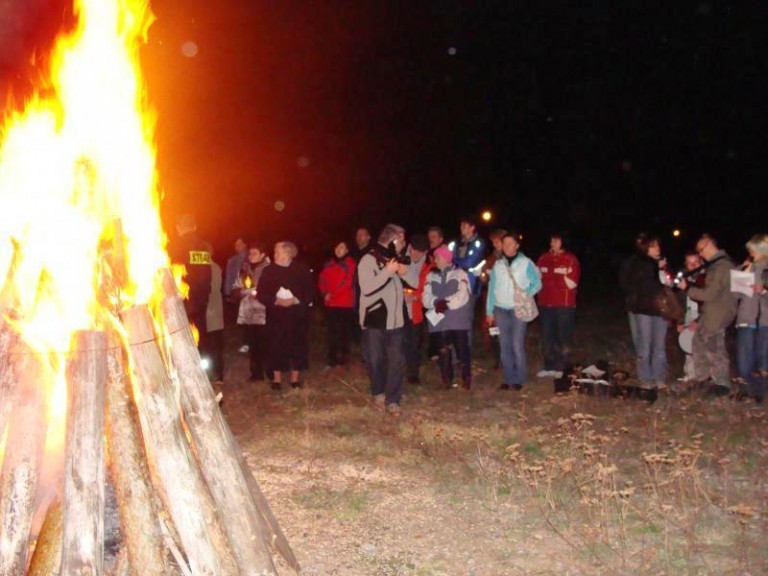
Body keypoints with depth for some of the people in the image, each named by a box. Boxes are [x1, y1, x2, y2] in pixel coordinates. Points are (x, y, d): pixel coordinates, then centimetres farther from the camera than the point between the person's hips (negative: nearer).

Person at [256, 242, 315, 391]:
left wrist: (295, 300, -15)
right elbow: (261, 294, 1)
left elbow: (310, 292, 0)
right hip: (276, 314, 1)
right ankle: (277, 379, 12)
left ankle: (295, 378, 17)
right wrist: (276, 301, -14)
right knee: (276, 346, 1)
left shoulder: (302, 270, -2)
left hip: (297, 314, 0)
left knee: (297, 344, 3)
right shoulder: (269, 270, 1)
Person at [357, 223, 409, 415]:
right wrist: (387, 271, -23)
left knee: (395, 361, 0)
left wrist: (403, 274, 3)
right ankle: (379, 393, 26)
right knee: (375, 360, 6)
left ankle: (392, 400, 5)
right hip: (374, 320, -5)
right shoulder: (369, 260, -10)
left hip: (394, 320, 6)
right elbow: (366, 288, -22)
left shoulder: (395, 259, 13)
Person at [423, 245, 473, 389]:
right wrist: (436, 302, -19)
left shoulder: (460, 274, 2)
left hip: (458, 319, -3)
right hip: (440, 320, 3)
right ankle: (446, 378, 17)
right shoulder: (431, 276, 12)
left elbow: (462, 296, -10)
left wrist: (446, 303, -18)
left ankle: (466, 377, 15)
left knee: (462, 349, 1)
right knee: (443, 350, 5)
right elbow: (426, 297, 0)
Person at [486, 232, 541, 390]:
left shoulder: (525, 263, -2)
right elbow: (492, 288, 11)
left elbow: (537, 283, 1)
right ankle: (508, 378, 13)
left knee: (517, 345, -8)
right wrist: (489, 311, 9)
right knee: (505, 345, 5)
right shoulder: (497, 265, 9)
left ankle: (519, 379, 4)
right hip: (501, 309, 4)